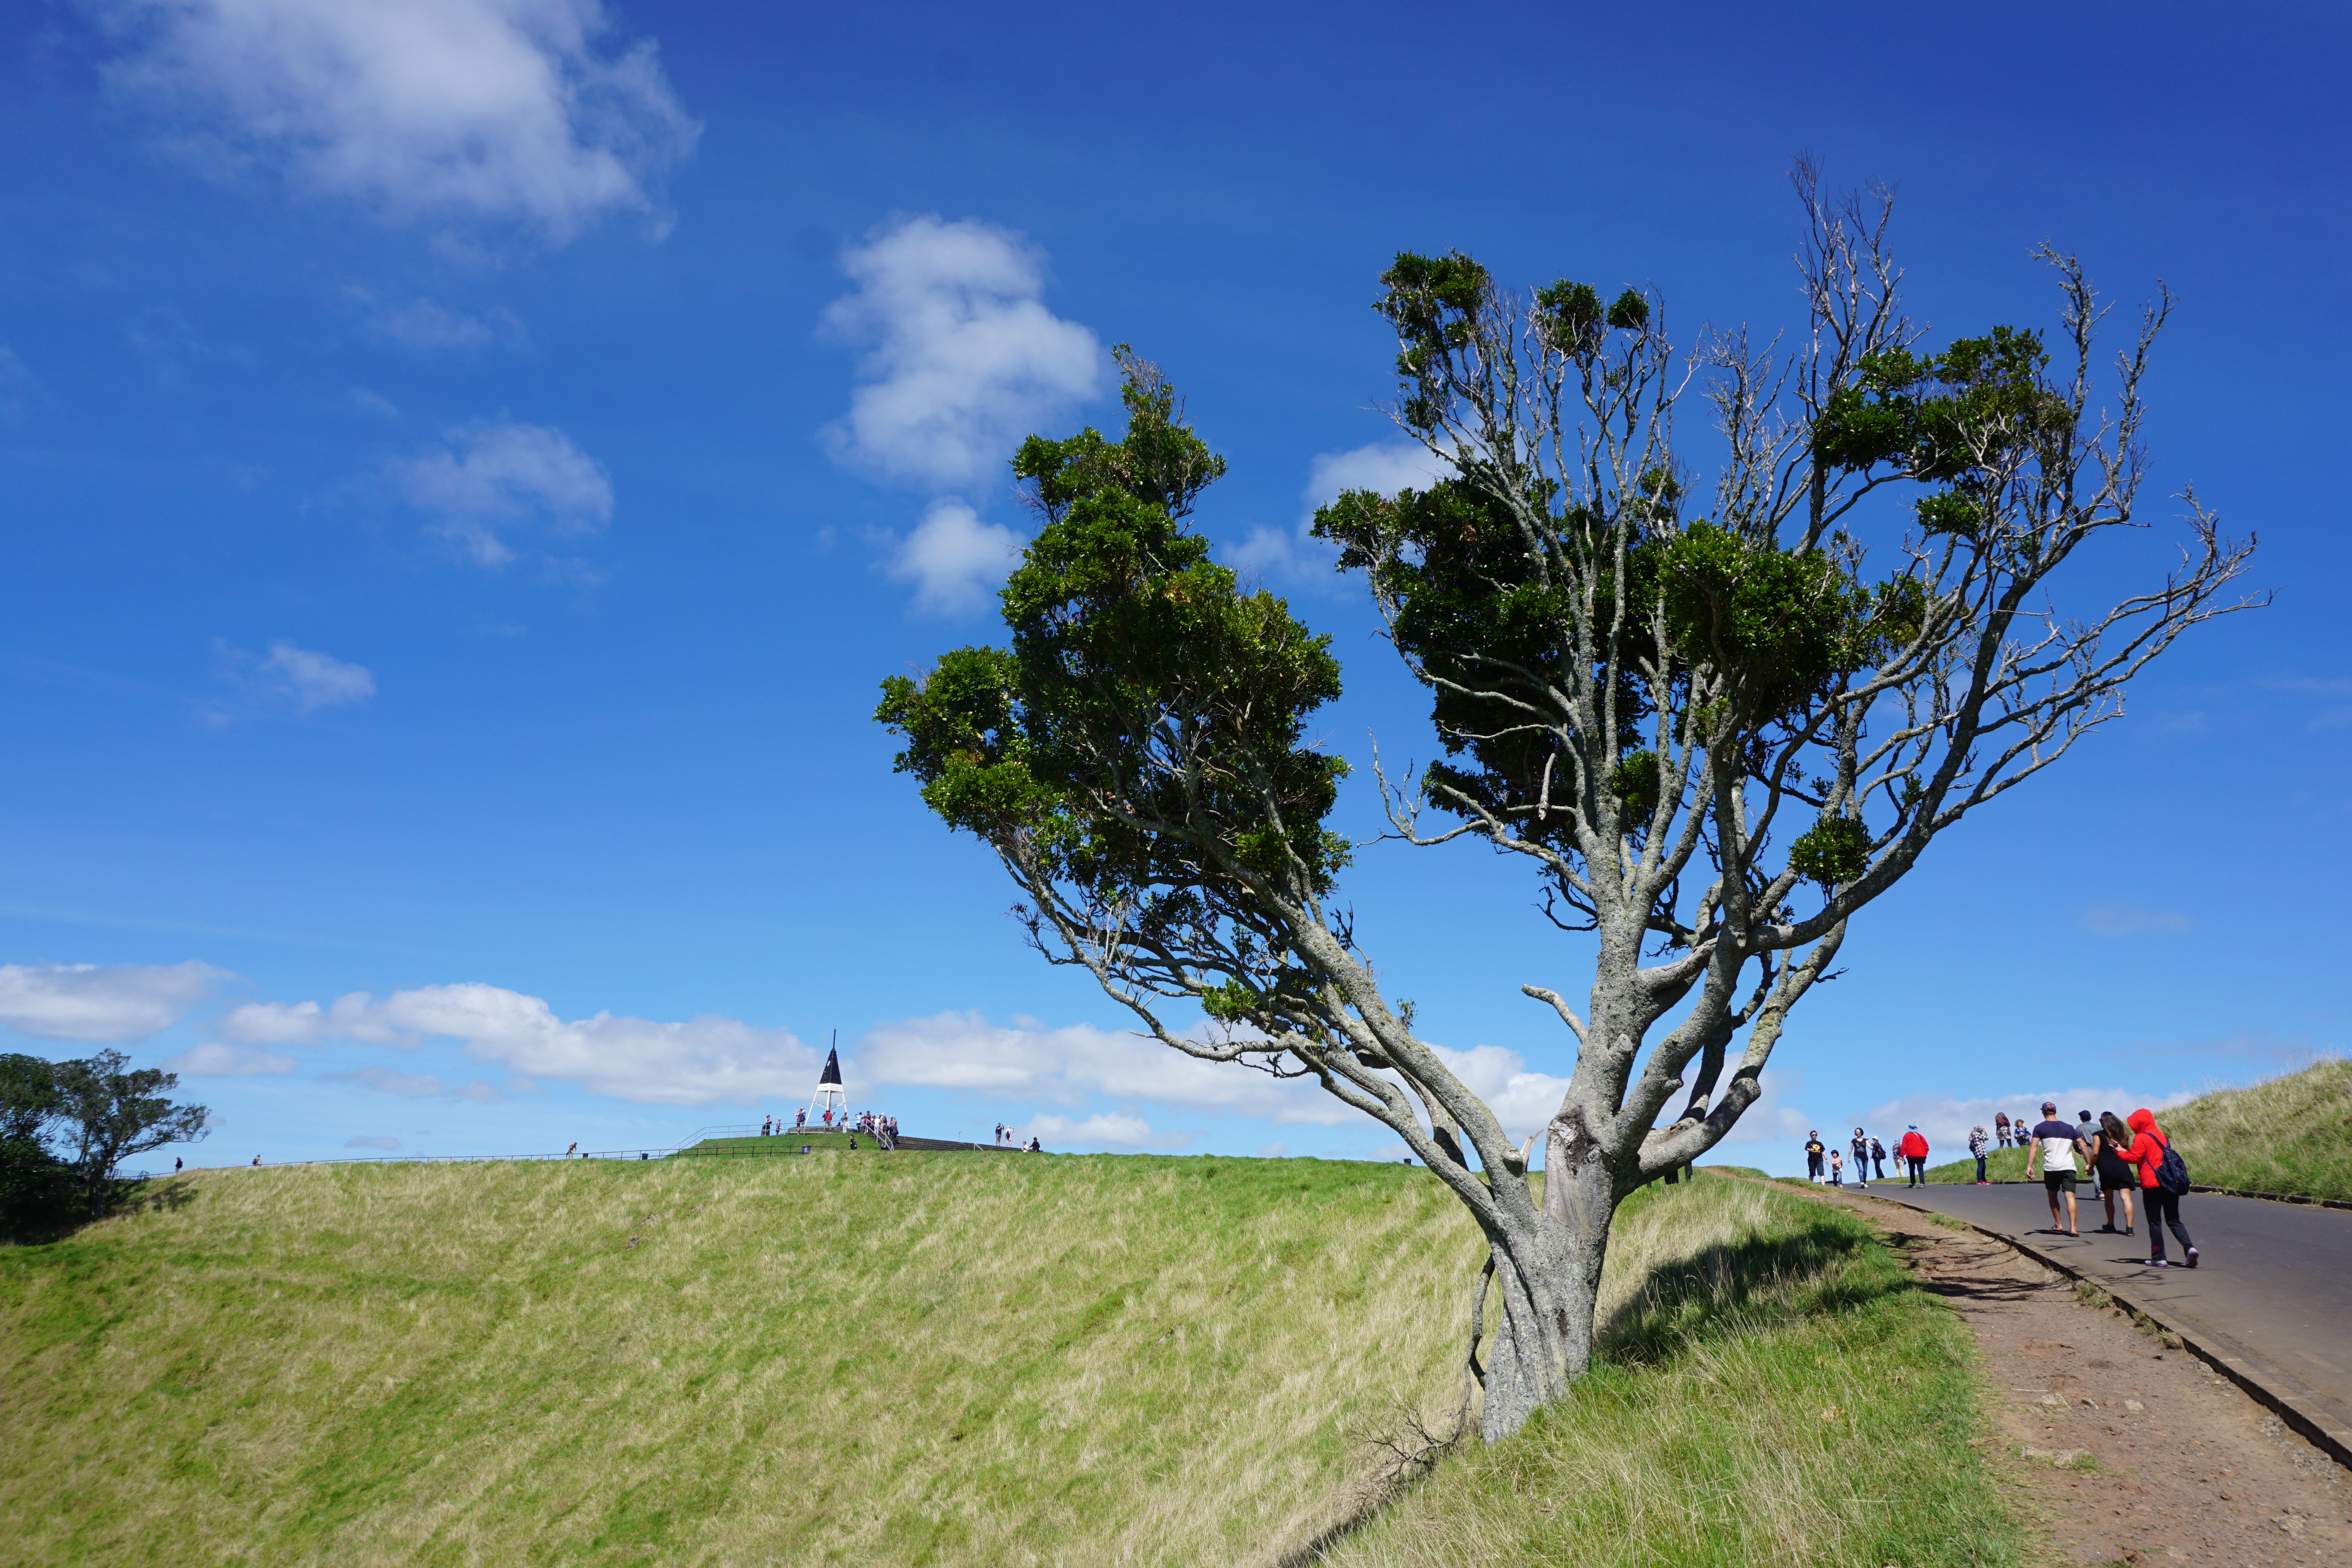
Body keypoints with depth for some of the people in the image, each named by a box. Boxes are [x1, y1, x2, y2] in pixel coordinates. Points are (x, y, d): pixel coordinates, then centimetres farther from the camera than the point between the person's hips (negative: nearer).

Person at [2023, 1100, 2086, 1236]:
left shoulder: (2040, 1128, 4)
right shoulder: (2069, 1128, 14)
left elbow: (2033, 1148, -6)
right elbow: (2082, 1145, 10)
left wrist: (2029, 1167, -8)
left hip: (2051, 1168, -1)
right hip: (2069, 1167, 1)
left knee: (2053, 1196, 18)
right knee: (2070, 1196, -5)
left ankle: (2058, 1225, 22)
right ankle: (2073, 1227, -18)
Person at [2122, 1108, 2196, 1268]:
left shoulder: (2141, 1138, -8)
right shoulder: (2161, 1135, 15)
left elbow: (2133, 1158, -13)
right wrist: (2127, 1150, 23)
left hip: (2152, 1185, -6)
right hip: (2170, 1183, 6)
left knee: (2154, 1222, 2)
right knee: (2174, 1220, 10)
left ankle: (2158, 1258, 3)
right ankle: (2190, 1247, -11)